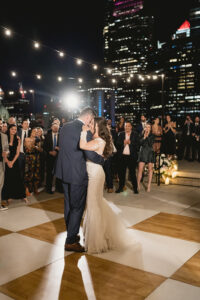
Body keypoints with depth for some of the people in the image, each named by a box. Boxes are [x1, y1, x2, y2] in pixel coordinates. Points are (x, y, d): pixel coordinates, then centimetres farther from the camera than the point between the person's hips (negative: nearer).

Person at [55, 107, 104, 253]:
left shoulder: (65, 127, 7)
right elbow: (90, 155, -23)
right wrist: (102, 160, -4)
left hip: (64, 171, 8)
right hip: (77, 175, -8)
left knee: (69, 205, 20)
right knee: (77, 207, 3)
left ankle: (71, 234, 35)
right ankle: (71, 241, 11)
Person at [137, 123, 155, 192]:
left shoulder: (152, 136, 3)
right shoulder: (142, 135, 6)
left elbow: (151, 144, -11)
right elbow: (140, 143, -6)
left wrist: (147, 136, -15)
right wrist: (144, 137, -16)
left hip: (150, 153, 0)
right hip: (143, 152, 0)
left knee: (150, 169, 3)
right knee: (140, 169, -6)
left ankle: (149, 186, 9)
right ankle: (138, 185, 5)